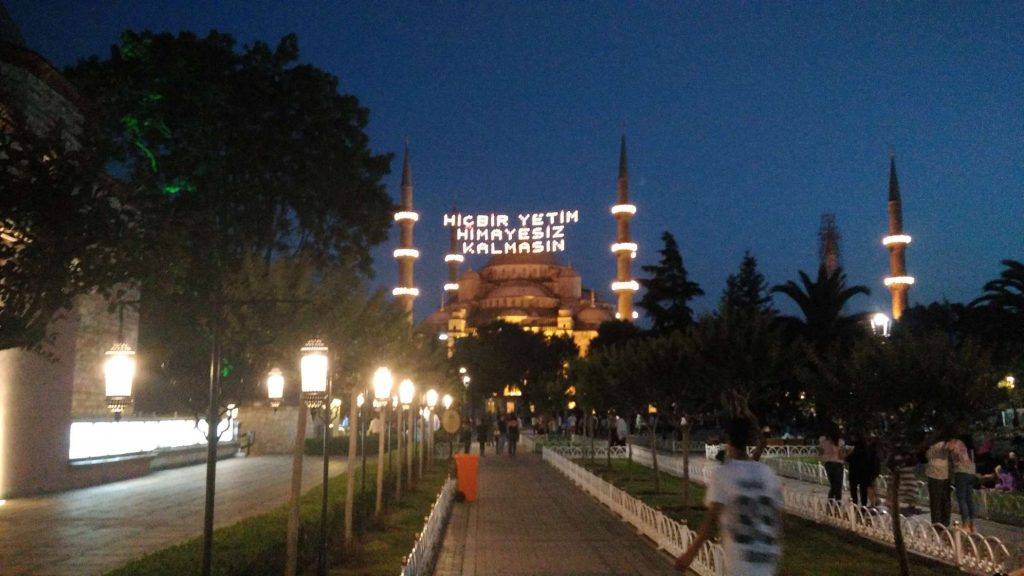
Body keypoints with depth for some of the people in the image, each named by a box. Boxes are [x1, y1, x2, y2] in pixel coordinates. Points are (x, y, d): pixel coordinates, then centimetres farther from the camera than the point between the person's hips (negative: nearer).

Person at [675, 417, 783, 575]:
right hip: (767, 557, 6)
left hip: (741, 558, -6)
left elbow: (712, 518, -14)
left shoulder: (722, 473, -8)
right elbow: (778, 518, 10)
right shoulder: (768, 473, 7)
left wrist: (690, 553, -9)